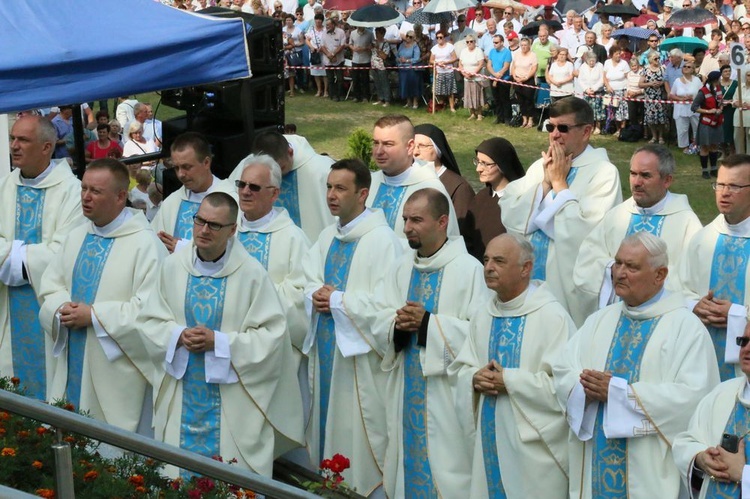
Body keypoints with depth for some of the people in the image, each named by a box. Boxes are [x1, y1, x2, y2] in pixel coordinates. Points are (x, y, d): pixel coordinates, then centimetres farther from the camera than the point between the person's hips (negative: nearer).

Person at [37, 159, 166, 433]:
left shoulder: (145, 243, -13)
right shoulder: (76, 237, 12)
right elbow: (50, 286, 15)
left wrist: (94, 316, -17)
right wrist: (62, 309, -8)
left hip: (117, 374, -7)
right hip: (73, 369, 7)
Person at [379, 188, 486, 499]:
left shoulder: (469, 269, -9)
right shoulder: (401, 269, 10)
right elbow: (381, 323, 8)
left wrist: (427, 322, -18)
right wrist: (398, 325, -13)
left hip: (446, 394, -6)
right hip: (406, 391, 6)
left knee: (444, 469, -3)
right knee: (409, 460, 11)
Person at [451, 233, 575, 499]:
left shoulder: (551, 316, -13)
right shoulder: (483, 315, 9)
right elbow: (461, 369, 14)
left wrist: (508, 381, -18)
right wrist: (475, 379, -9)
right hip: (490, 438, 6)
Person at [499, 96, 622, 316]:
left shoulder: (604, 173, -10)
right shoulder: (540, 166, 9)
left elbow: (584, 232, -21)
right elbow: (509, 217, 0)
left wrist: (559, 182, -13)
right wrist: (545, 182, -9)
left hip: (568, 281, -5)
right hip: (527, 275, 5)